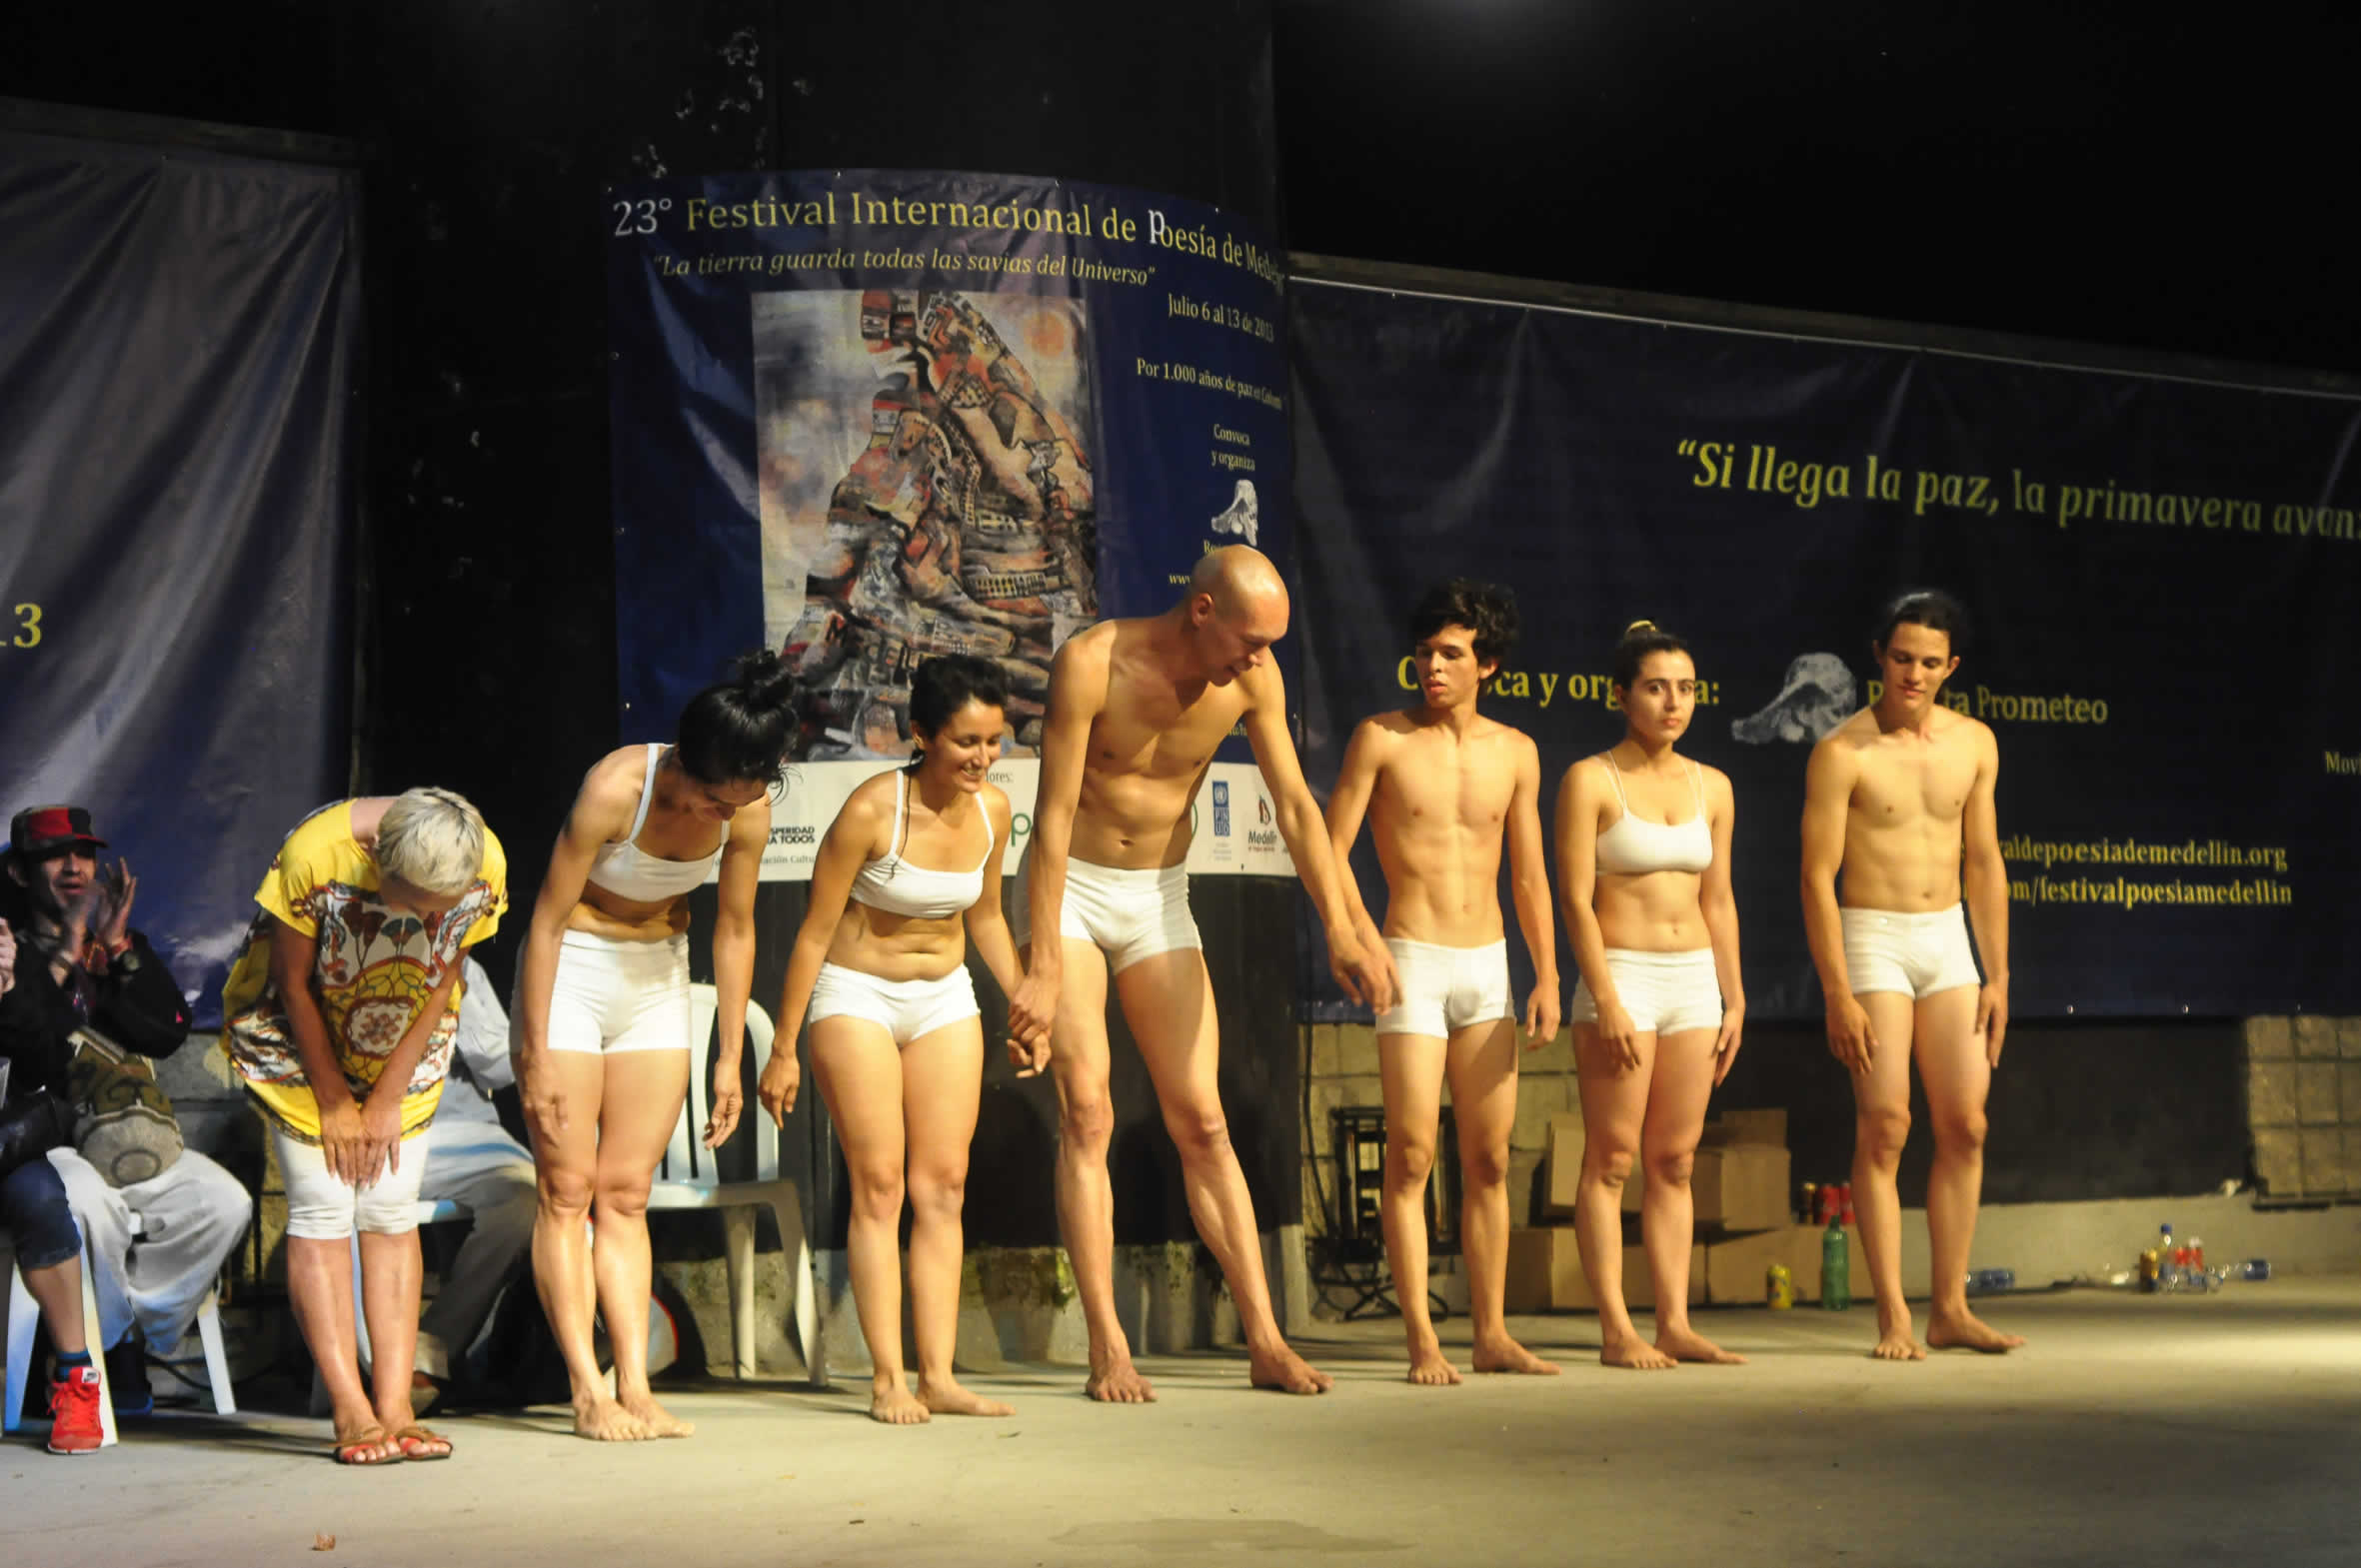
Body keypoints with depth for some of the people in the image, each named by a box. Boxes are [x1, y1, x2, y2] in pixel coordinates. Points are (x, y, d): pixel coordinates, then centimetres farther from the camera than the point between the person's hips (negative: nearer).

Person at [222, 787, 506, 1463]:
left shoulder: (485, 866, -23)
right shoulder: (316, 853, -32)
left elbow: (441, 984, -9)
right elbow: (293, 982, -17)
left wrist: (385, 1100, -8)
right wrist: (334, 1102, -11)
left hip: (403, 1044, 3)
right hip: (298, 1036, -3)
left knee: (392, 1211, -3)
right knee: (321, 1211, -10)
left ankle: (395, 1409, -3)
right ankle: (353, 1415, -9)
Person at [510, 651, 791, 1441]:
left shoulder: (747, 811, -15)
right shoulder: (615, 788, -27)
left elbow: (734, 930, -1)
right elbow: (548, 918, -19)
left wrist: (731, 1058, 2)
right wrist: (536, 1056, -17)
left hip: (658, 975, 4)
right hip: (573, 967, -4)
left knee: (626, 1192, 3)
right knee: (568, 1189, -5)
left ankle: (636, 1387, 1)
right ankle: (589, 1394, -4)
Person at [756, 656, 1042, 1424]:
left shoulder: (992, 810, -5)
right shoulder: (871, 810, -21)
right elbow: (815, 930, -14)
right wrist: (784, 1050, -12)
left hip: (944, 998, 5)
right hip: (857, 995, -5)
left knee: (944, 1186, 0)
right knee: (879, 1185, -8)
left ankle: (938, 1375, 1)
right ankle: (887, 1379, -5)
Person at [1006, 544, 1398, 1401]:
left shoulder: (1253, 679, -11)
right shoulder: (1091, 662, -23)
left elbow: (1295, 806, -7)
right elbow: (1053, 818, -22)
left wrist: (1342, 931, -18)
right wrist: (1044, 970, -23)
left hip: (1159, 898, 4)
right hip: (1069, 889, -3)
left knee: (1201, 1121, 2)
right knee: (1086, 1112, -11)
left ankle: (1265, 1342, 3)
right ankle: (1108, 1352, -9)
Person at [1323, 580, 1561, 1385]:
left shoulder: (1515, 753, 8)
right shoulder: (1382, 738, -3)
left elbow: (1529, 875, 13)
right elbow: (1330, 851, -3)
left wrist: (1547, 977, 6)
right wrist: (1364, 942, -16)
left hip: (1489, 964, 4)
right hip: (1413, 962, -4)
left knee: (1489, 1158, 5)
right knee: (1411, 1155, -7)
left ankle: (1492, 1334, 11)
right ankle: (1422, 1341, -2)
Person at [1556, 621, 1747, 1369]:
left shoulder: (1711, 787, 11)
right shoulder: (1590, 780, -5)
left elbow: (1718, 901, 15)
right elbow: (1576, 898, -9)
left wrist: (1733, 1000, 11)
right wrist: (1606, 1001, -16)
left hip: (1695, 978, 5)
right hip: (1620, 975, -5)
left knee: (1675, 1161, 5)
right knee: (1611, 1160, -3)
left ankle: (1675, 1322, 8)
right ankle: (1616, 1329, -1)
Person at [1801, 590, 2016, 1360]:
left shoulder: (1974, 743, 6)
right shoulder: (1842, 752, -10)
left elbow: (1983, 864, 12)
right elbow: (1818, 876, -11)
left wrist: (1997, 976, 8)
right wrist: (1838, 995, -16)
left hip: (1948, 940, 5)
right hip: (1873, 940, -5)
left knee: (1965, 1126, 3)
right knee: (1883, 1128, -8)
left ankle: (1950, 1310, 10)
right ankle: (1892, 1317, -2)